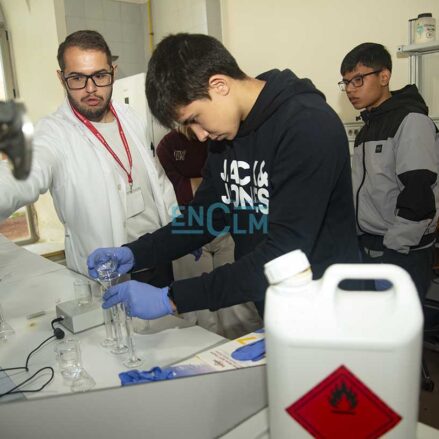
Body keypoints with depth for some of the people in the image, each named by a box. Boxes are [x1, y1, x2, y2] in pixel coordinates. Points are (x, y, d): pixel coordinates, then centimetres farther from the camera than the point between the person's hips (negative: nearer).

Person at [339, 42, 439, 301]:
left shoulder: (411, 121, -10)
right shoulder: (369, 126, 16)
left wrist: (392, 249, -17)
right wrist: (358, 238, 11)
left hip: (402, 254, -8)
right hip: (366, 248, 8)